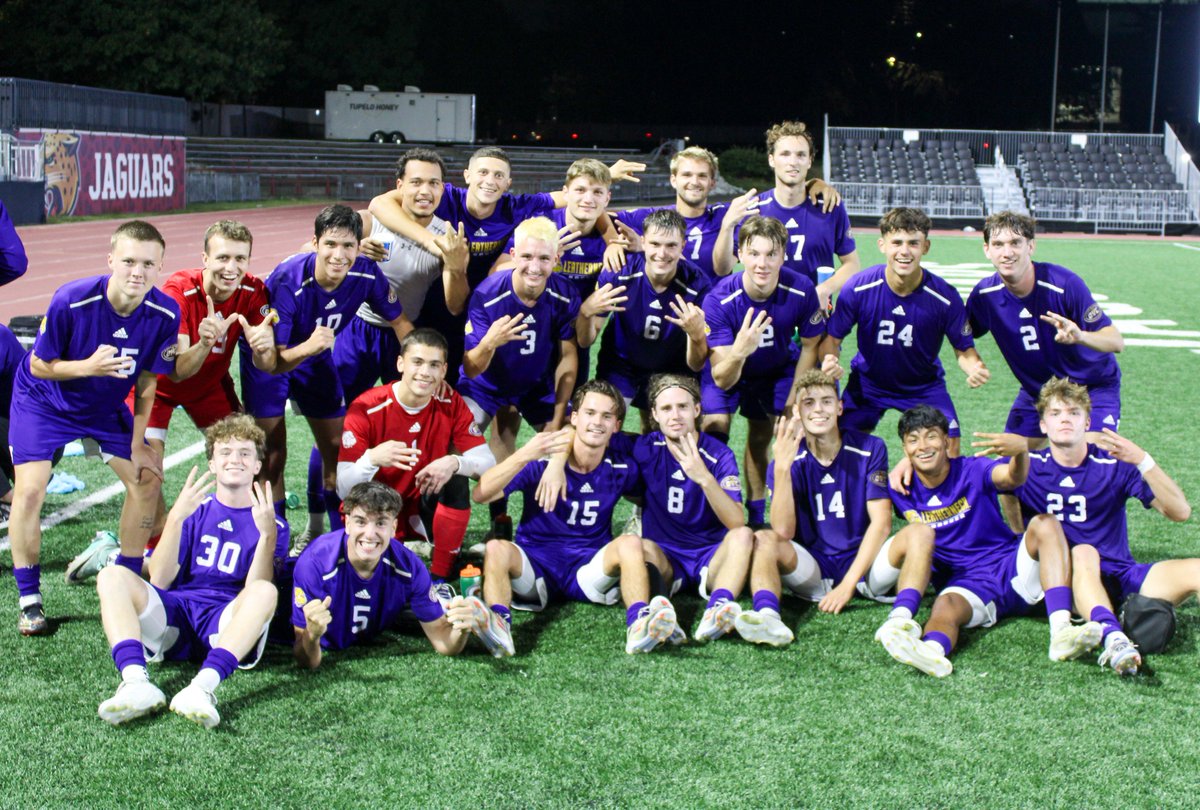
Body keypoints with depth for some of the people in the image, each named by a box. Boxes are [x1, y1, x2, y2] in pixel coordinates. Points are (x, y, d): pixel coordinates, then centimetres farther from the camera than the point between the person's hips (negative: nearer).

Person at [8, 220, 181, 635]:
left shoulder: (165, 314, -22)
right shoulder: (70, 301, -33)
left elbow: (147, 379, -9)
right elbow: (38, 366, -21)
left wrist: (138, 442, -5)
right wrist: (89, 367, -40)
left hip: (105, 407, 4)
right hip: (43, 401, -4)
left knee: (147, 478, 1)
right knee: (29, 491, -15)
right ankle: (29, 601, 0)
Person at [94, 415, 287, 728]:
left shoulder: (271, 523, 12)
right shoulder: (195, 511, 17)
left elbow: (255, 591, -5)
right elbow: (159, 581, 3)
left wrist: (267, 534, -18)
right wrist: (175, 518, -9)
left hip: (226, 623, -2)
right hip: (174, 616, 3)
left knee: (266, 592, -32)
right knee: (113, 576, -20)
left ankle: (203, 687, -52)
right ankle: (136, 682, -43)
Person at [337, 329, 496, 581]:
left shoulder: (451, 403, -10)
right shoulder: (366, 409, -19)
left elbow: (488, 462, -14)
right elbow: (343, 489, -23)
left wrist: (454, 463, -36)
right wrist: (372, 458, -44)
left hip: (424, 511, 3)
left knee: (457, 481, -25)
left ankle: (441, 576, -14)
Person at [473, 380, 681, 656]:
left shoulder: (622, 469, 0)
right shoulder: (542, 459, -9)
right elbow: (481, 495, -19)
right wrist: (523, 455, -32)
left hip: (591, 567, 2)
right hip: (535, 565, -1)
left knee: (631, 543, -26)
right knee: (496, 549, -30)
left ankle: (639, 627, -47)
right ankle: (498, 626, -55)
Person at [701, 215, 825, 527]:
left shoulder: (801, 291, -29)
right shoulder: (719, 300, -35)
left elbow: (810, 345, -8)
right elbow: (722, 380, -36)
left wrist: (793, 400, -9)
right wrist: (738, 352, -57)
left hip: (778, 367, 2)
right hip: (728, 369, -2)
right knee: (714, 430, -18)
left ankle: (757, 512, 20)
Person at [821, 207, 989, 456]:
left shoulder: (945, 296, -21)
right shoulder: (858, 287, -21)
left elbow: (964, 350, -10)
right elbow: (832, 338, -11)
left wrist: (975, 368, -33)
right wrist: (829, 360, -33)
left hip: (925, 387, 0)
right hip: (867, 384, 0)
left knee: (949, 450, -13)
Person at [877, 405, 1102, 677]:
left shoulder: (972, 470, -4)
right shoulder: (904, 490, 4)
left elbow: (1012, 478, -26)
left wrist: (1021, 450, -48)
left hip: (1011, 567, 0)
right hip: (967, 584, 0)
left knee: (1044, 523, -25)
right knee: (945, 606, -33)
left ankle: (1061, 630, -42)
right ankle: (932, 651, -71)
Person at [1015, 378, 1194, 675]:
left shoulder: (1116, 464, 3)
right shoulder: (1029, 467, 5)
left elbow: (1180, 512, -5)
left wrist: (1142, 461, -17)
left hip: (1121, 575, 3)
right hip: (1067, 578, -2)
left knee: (1196, 570, -20)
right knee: (1083, 553, -37)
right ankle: (1113, 638, -59)